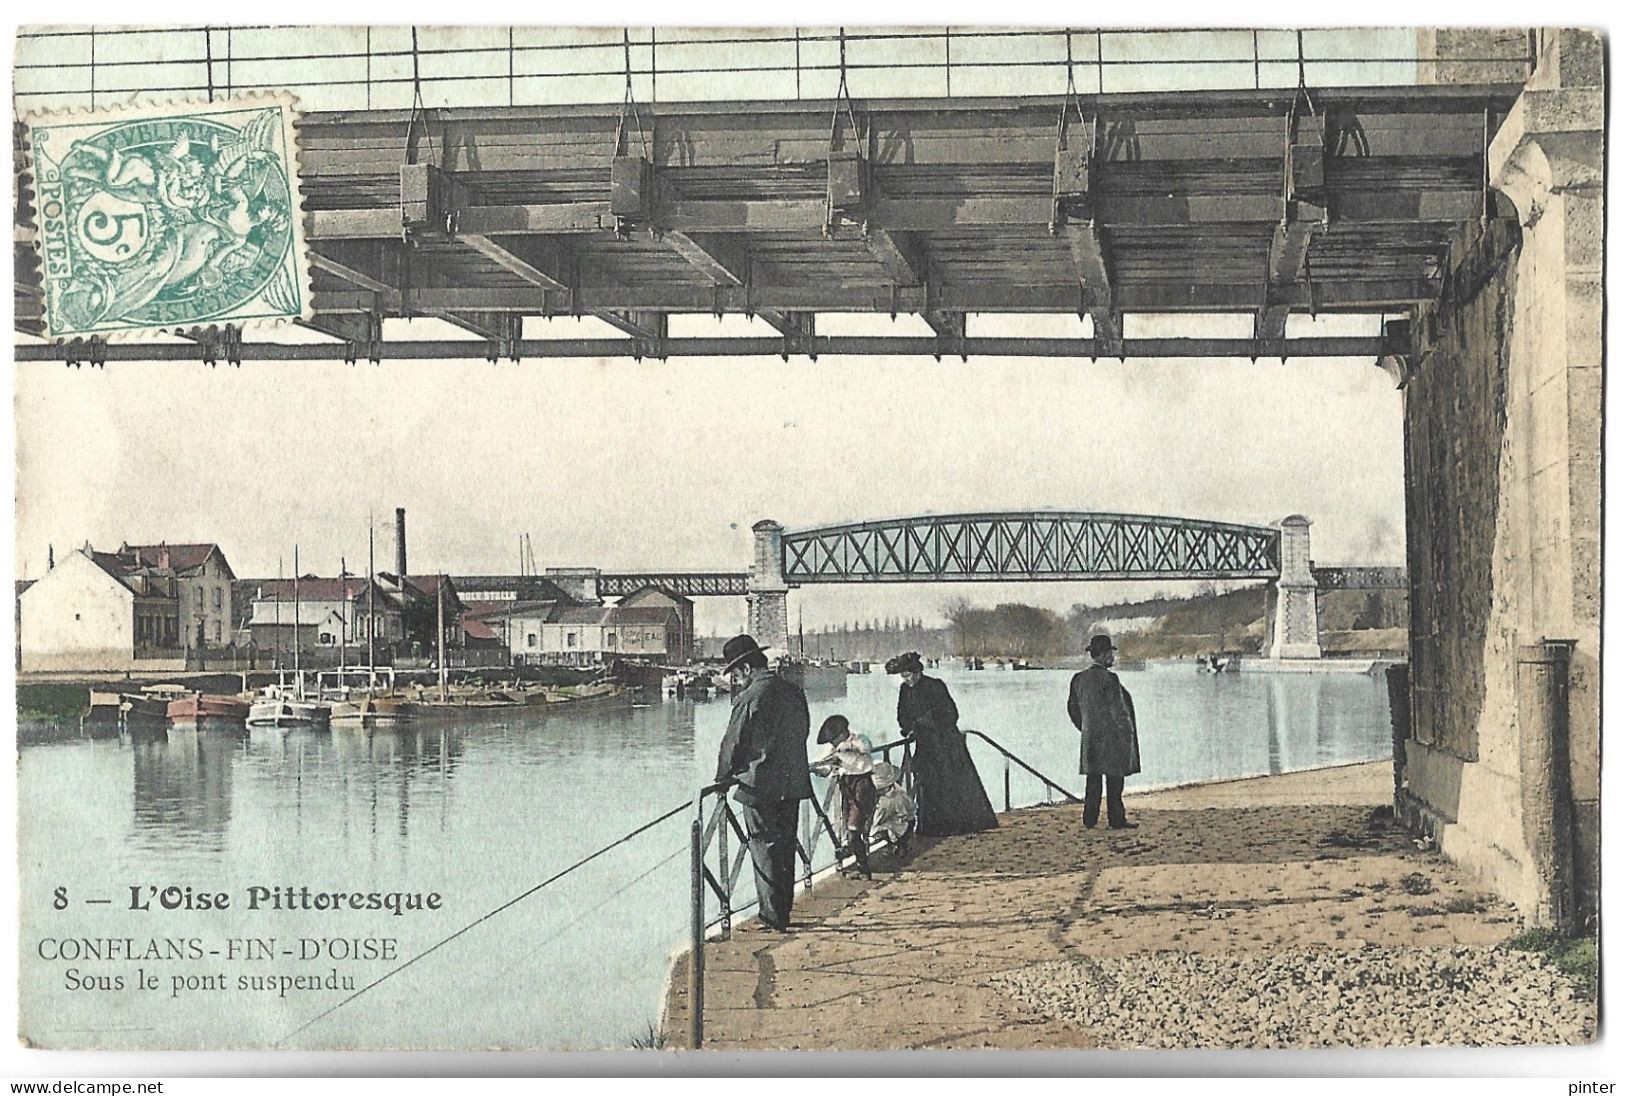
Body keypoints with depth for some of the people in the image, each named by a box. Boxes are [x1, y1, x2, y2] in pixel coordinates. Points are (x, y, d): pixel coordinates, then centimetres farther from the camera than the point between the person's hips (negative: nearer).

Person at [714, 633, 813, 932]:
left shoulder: (749, 698, -14)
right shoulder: (795, 692, 6)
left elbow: (733, 743, -9)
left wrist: (723, 777, 7)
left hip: (759, 786, -6)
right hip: (794, 784, 6)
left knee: (765, 849, 2)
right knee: (785, 847, 14)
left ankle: (773, 915, 2)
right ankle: (782, 914, 20)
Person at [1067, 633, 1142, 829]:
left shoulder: (1079, 678, 6)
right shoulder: (1109, 679, -16)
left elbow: (1072, 707, 13)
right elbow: (1118, 709, -15)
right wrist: (1127, 732, -5)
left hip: (1090, 737, 7)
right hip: (1112, 736, -7)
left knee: (1093, 779, 10)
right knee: (1114, 778, -1)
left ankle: (1090, 819, 11)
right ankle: (1116, 819, 2)